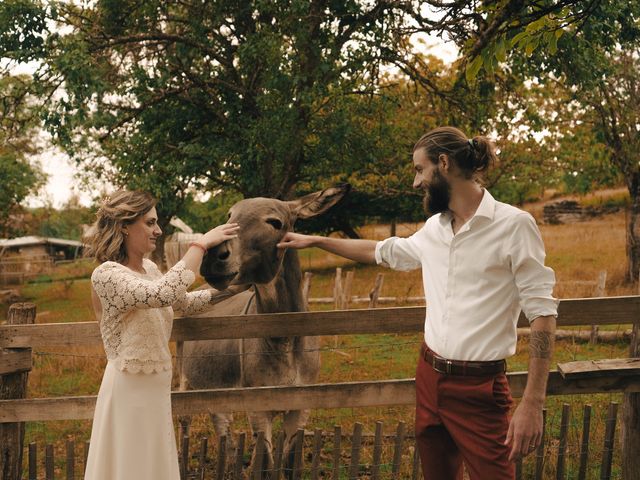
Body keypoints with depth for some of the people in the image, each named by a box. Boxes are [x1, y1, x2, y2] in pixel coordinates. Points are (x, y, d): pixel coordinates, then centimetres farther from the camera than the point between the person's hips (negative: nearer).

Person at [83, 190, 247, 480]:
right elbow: (164, 294, -35)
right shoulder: (107, 274, -20)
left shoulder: (149, 268, 6)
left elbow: (185, 303, 21)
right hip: (131, 388, -8)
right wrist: (202, 244, -27)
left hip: (155, 387, 8)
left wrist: (230, 290, 9)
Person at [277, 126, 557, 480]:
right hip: (429, 378, 7)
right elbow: (382, 251, 28)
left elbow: (542, 312, -13)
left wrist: (532, 404, -18)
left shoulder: (513, 225, -12)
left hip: (479, 389, -6)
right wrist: (315, 240, 31)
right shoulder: (433, 229, 9)